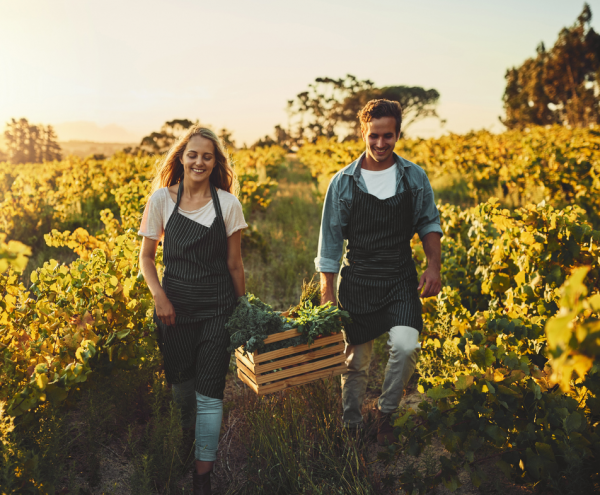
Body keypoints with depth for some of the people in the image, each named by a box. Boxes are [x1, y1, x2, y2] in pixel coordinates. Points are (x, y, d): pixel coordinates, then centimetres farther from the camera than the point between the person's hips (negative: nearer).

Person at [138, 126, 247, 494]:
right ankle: (191, 433, 47)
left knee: (209, 391, -2)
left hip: (217, 307, -1)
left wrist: (243, 308, 7)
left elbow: (234, 263, 3)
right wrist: (159, 296, -9)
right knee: (180, 381, 15)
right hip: (174, 303, 2)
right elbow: (146, 256, 5)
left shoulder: (228, 204, -3)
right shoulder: (162, 199, -1)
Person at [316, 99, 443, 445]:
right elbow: (331, 240, 1)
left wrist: (434, 266, -3)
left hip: (401, 280, 1)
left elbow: (429, 224, 12)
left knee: (406, 346, -20)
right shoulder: (344, 183, -2)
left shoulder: (415, 177, 2)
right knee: (357, 362, 7)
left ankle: (387, 412, 7)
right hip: (358, 281, 0)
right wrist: (327, 294, -1)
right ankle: (352, 427, 30)